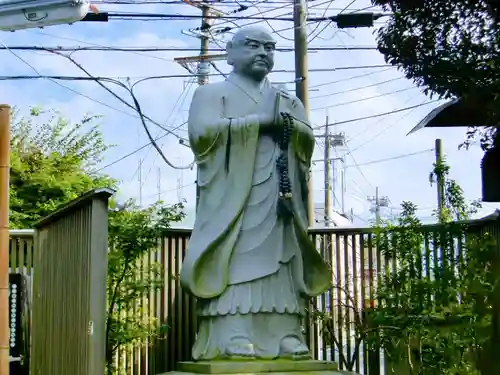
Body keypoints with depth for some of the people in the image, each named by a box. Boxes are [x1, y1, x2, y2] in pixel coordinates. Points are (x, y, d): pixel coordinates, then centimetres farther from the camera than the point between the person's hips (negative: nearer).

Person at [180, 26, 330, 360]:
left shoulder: (288, 100, 25)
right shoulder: (212, 93, 12)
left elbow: (309, 139, 11)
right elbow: (203, 131, -8)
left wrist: (287, 122, -10)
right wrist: (260, 121, -8)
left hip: (280, 201, 4)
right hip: (233, 198, -4)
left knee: (282, 266, -3)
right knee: (236, 265, -15)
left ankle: (286, 336, -5)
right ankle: (233, 337, -19)